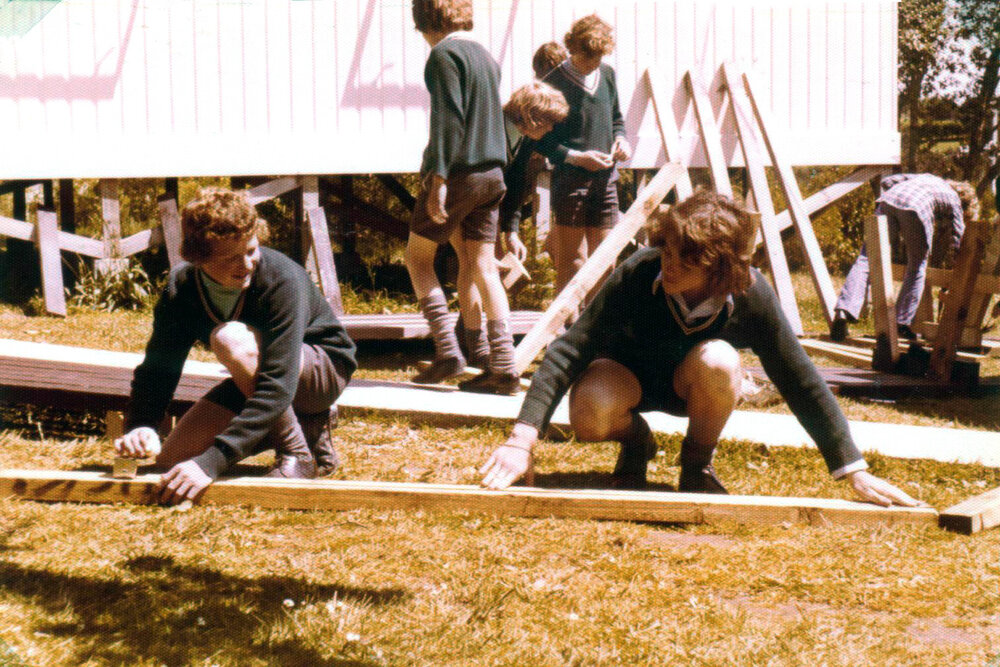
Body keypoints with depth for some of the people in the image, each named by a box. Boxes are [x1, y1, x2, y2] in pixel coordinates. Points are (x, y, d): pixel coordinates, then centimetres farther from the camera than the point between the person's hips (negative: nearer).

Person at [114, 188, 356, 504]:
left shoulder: (283, 280, -32)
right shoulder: (181, 288, -15)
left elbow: (278, 388, -40)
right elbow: (157, 366, -13)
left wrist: (211, 463, -47)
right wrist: (139, 426, -36)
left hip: (324, 368, -6)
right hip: (257, 382, 7)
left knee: (229, 337, -33)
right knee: (173, 460, -6)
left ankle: (299, 453, -16)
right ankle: (303, 425, 8)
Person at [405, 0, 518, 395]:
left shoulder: (444, 54, -9)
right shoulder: (485, 55, 16)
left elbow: (448, 119, -17)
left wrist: (438, 177, -20)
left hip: (458, 173, -7)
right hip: (492, 174, 7)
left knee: (418, 256, 7)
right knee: (482, 267, 6)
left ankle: (447, 351, -3)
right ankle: (502, 367, 0)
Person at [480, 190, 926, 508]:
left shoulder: (751, 297, -29)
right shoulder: (638, 276, -33)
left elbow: (802, 384, -20)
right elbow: (570, 352, -31)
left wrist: (854, 471, -20)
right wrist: (522, 440, -40)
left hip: (691, 385, 1)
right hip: (629, 373, -1)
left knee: (717, 362, -36)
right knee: (588, 414, -35)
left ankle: (697, 461, -4)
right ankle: (636, 440, 4)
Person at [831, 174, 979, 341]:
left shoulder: (927, 177, 41)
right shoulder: (954, 201, 28)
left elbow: (887, 181, 33)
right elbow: (958, 241, 22)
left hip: (888, 201, 4)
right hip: (917, 208, -4)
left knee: (866, 258, 1)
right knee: (917, 267, 14)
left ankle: (843, 311, -15)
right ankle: (902, 324, 12)